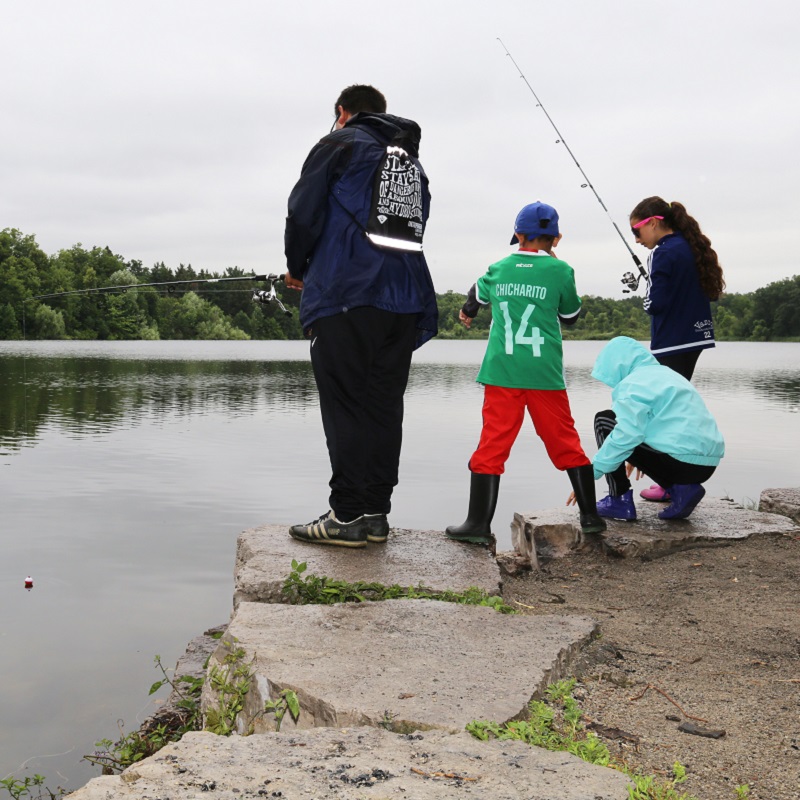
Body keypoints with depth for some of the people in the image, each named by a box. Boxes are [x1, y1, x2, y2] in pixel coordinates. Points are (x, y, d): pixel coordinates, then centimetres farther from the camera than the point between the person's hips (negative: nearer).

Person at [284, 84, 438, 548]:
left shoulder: (340, 144, 6)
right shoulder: (413, 161, 25)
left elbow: (303, 213, 0)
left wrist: (297, 269, 19)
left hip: (347, 298, -6)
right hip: (405, 302, 6)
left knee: (346, 409, -6)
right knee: (384, 408, 7)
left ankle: (348, 516, -6)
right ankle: (376, 513, 9)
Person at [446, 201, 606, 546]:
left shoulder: (498, 269, 7)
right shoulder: (559, 269, -1)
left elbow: (477, 295, 28)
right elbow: (570, 316, 12)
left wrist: (467, 313, 52)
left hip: (501, 372, 1)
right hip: (545, 375, -1)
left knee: (492, 444, 1)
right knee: (565, 443, 10)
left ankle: (479, 523, -1)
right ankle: (590, 516, 17)